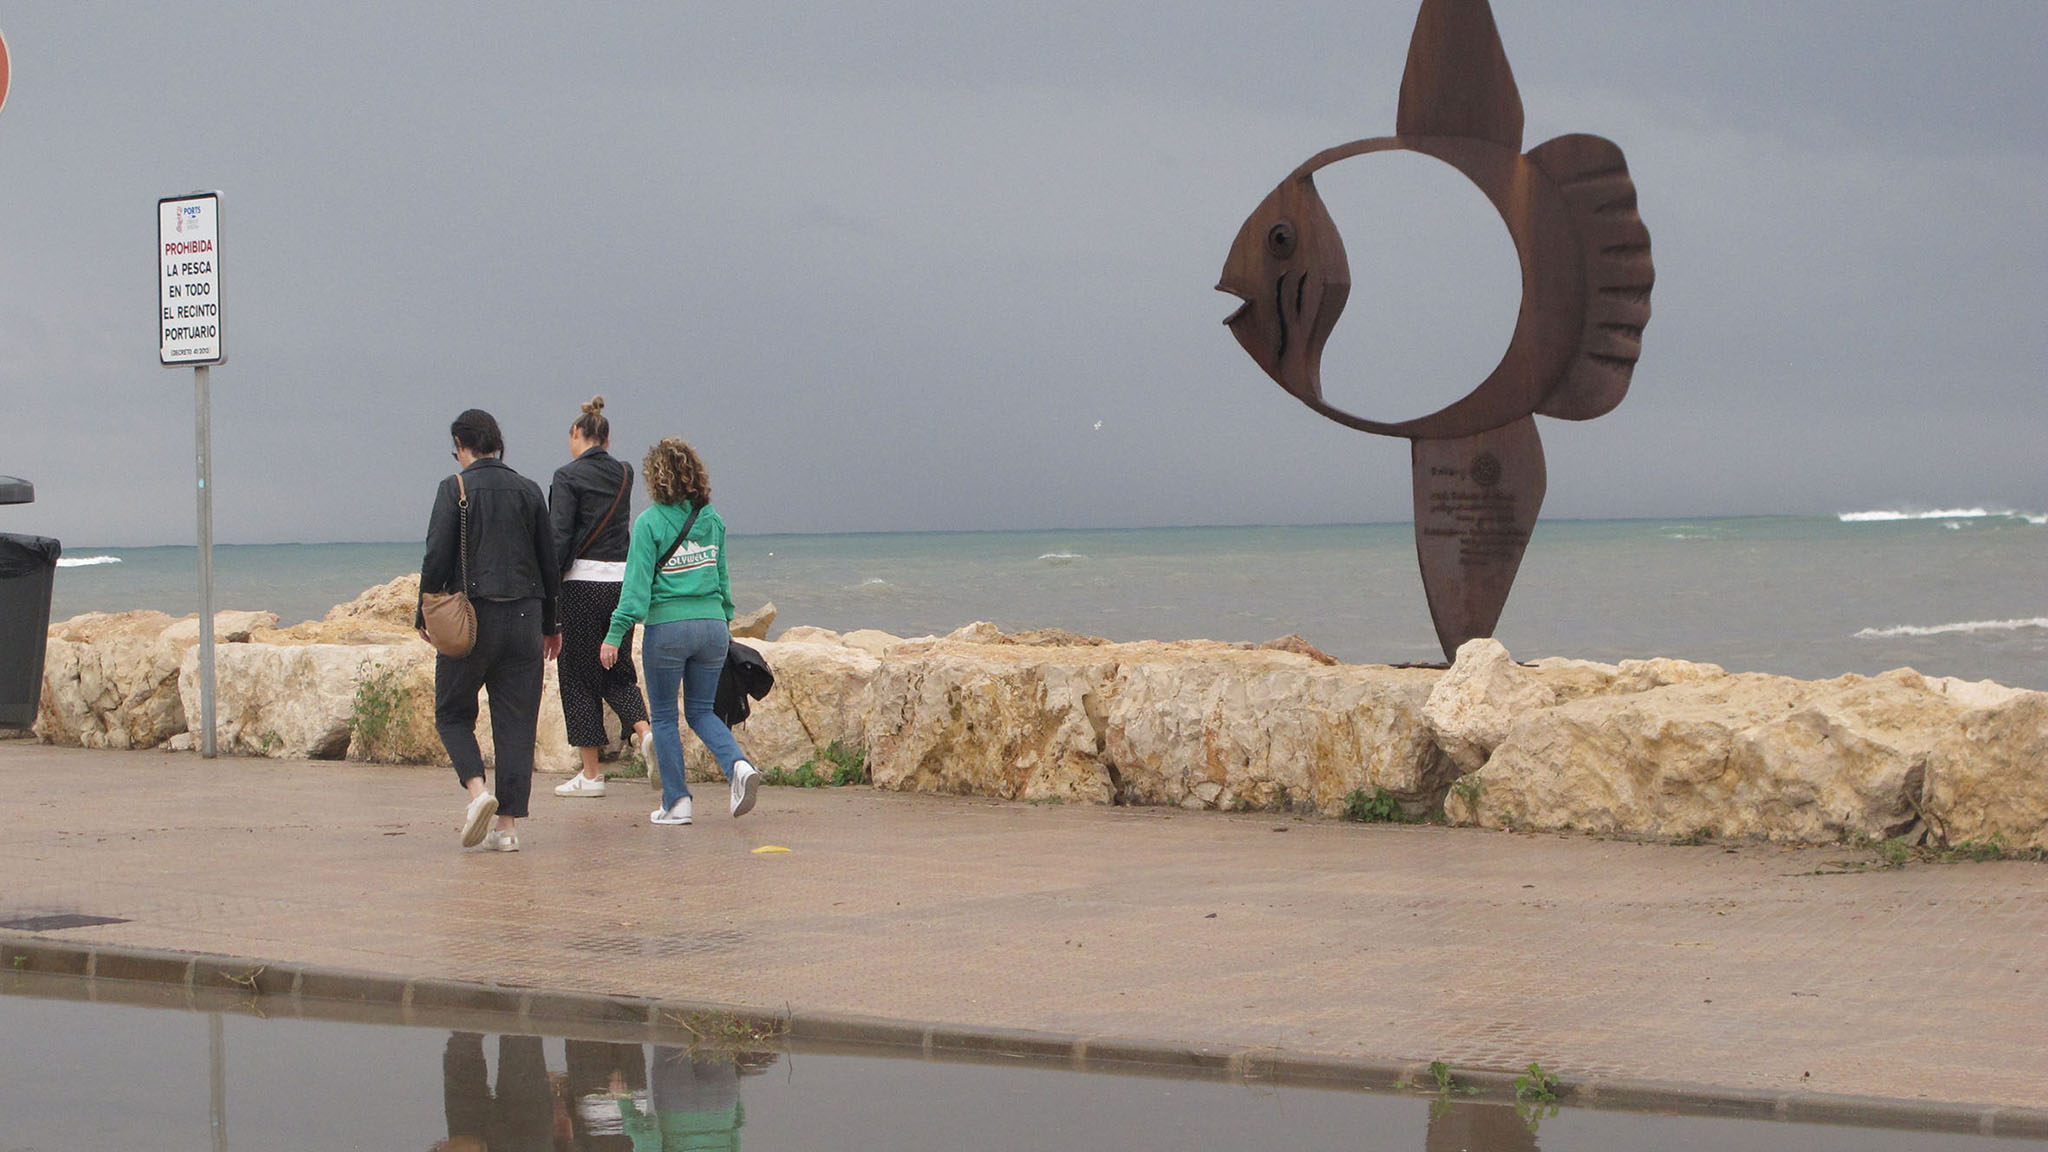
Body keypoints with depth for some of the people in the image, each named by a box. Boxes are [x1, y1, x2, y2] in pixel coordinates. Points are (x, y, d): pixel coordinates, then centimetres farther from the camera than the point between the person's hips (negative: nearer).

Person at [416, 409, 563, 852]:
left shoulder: (455, 488, -5)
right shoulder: (528, 490, 7)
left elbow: (437, 556, -9)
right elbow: (549, 561, 11)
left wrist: (425, 615, 3)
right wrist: (550, 624, 20)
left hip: (471, 616, -3)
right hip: (524, 616, 3)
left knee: (453, 713, 11)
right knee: (516, 721, 6)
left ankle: (477, 789, -13)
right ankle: (508, 824, 3)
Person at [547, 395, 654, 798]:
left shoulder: (569, 476, -8)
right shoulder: (624, 474, 9)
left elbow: (559, 538, -15)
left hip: (582, 581, -5)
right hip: (623, 579, 5)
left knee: (578, 675, 3)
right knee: (617, 669, 18)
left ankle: (590, 775, 5)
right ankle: (644, 729, -9)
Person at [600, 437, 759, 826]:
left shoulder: (650, 522, -8)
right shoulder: (712, 520, 6)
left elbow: (637, 583, -11)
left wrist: (615, 634, -10)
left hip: (668, 626, -4)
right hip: (713, 625, 5)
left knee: (664, 717, 9)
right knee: (701, 710, 17)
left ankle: (676, 802, 8)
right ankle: (738, 764, -8)